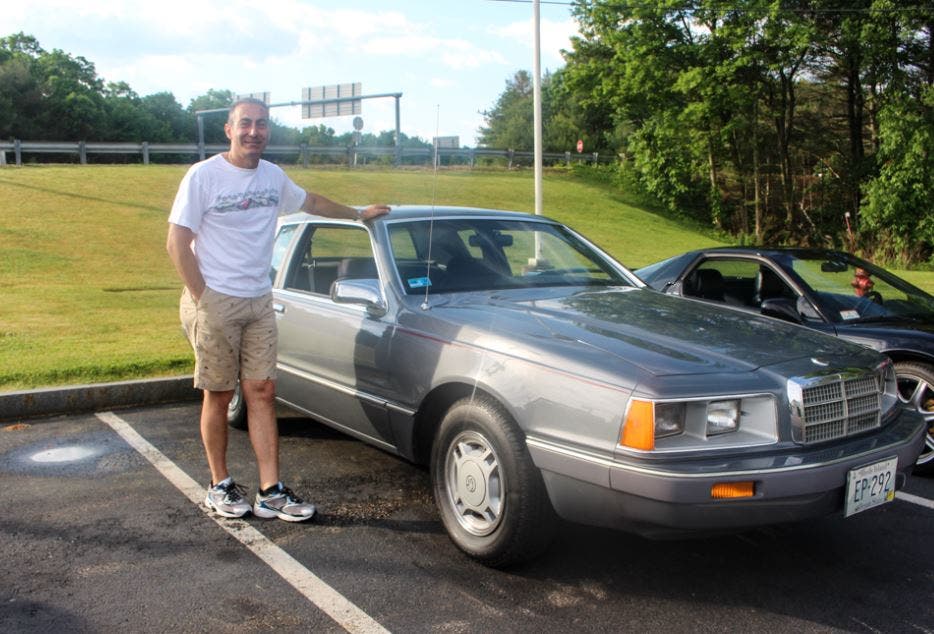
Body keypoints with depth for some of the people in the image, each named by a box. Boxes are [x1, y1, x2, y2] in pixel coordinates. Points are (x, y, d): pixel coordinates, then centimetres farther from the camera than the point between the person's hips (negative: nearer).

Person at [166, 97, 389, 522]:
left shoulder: (273, 176, 10)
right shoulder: (204, 176, -7)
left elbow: (310, 201, 30)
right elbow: (177, 243, -9)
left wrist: (359, 214, 38)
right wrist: (202, 298, -14)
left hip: (259, 302, 5)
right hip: (215, 303, -5)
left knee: (261, 392, 2)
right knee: (219, 395, 3)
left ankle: (270, 492, 5)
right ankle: (219, 486, 18)